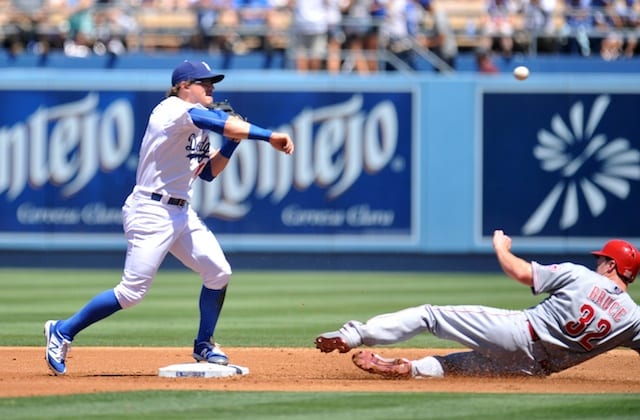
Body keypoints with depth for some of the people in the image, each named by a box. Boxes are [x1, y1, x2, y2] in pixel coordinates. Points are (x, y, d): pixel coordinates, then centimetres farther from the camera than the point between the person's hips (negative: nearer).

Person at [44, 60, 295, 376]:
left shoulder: (198, 127, 15)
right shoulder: (174, 110, -13)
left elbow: (208, 173, 19)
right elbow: (223, 123, -27)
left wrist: (231, 141, 6)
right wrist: (269, 136, -29)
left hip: (181, 213, 9)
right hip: (150, 211, -9)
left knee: (218, 272, -1)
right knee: (132, 291, -10)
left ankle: (204, 344, 15)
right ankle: (62, 332, 4)